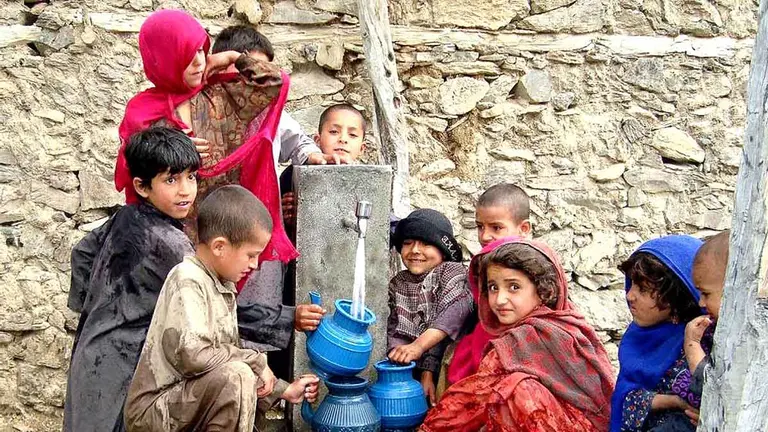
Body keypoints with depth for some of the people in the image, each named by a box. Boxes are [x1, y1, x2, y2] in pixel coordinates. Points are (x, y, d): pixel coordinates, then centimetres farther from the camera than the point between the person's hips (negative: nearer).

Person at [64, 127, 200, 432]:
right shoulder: (170, 243, -20)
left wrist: (86, 303, 25)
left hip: (93, 355, 9)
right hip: (121, 371, -9)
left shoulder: (124, 218, 4)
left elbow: (83, 252, 20)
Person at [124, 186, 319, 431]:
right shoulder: (187, 281, -16)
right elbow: (192, 356, -28)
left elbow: (229, 358, 16)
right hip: (153, 411, -9)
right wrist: (255, 361, -18)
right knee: (236, 376, -28)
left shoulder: (224, 288, 11)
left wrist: (283, 390, 13)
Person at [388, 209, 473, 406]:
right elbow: (394, 329, 5)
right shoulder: (398, 283, 10)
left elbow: (452, 315, -20)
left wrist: (418, 345, -32)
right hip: (411, 369, 4)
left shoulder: (452, 271, -4)